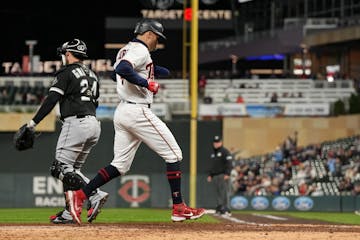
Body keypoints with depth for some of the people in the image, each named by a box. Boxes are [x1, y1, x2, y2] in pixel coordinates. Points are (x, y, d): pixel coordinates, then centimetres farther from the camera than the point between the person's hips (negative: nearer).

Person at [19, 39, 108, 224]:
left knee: (61, 168, -9)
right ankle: (69, 213, 8)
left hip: (75, 123, -8)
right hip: (94, 124, 8)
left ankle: (95, 195, -24)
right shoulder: (92, 75, 20)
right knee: (72, 169, 14)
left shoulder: (66, 73, -4)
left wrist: (33, 123, -13)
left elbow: (51, 100, -12)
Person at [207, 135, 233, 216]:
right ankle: (219, 209, 6)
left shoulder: (225, 152, -2)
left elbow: (229, 164, -10)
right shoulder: (213, 154, 22)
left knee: (225, 192, -14)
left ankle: (226, 209, -19)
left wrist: (227, 174, -19)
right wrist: (210, 175, 18)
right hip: (215, 176, 8)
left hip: (223, 175, -8)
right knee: (218, 193, 5)